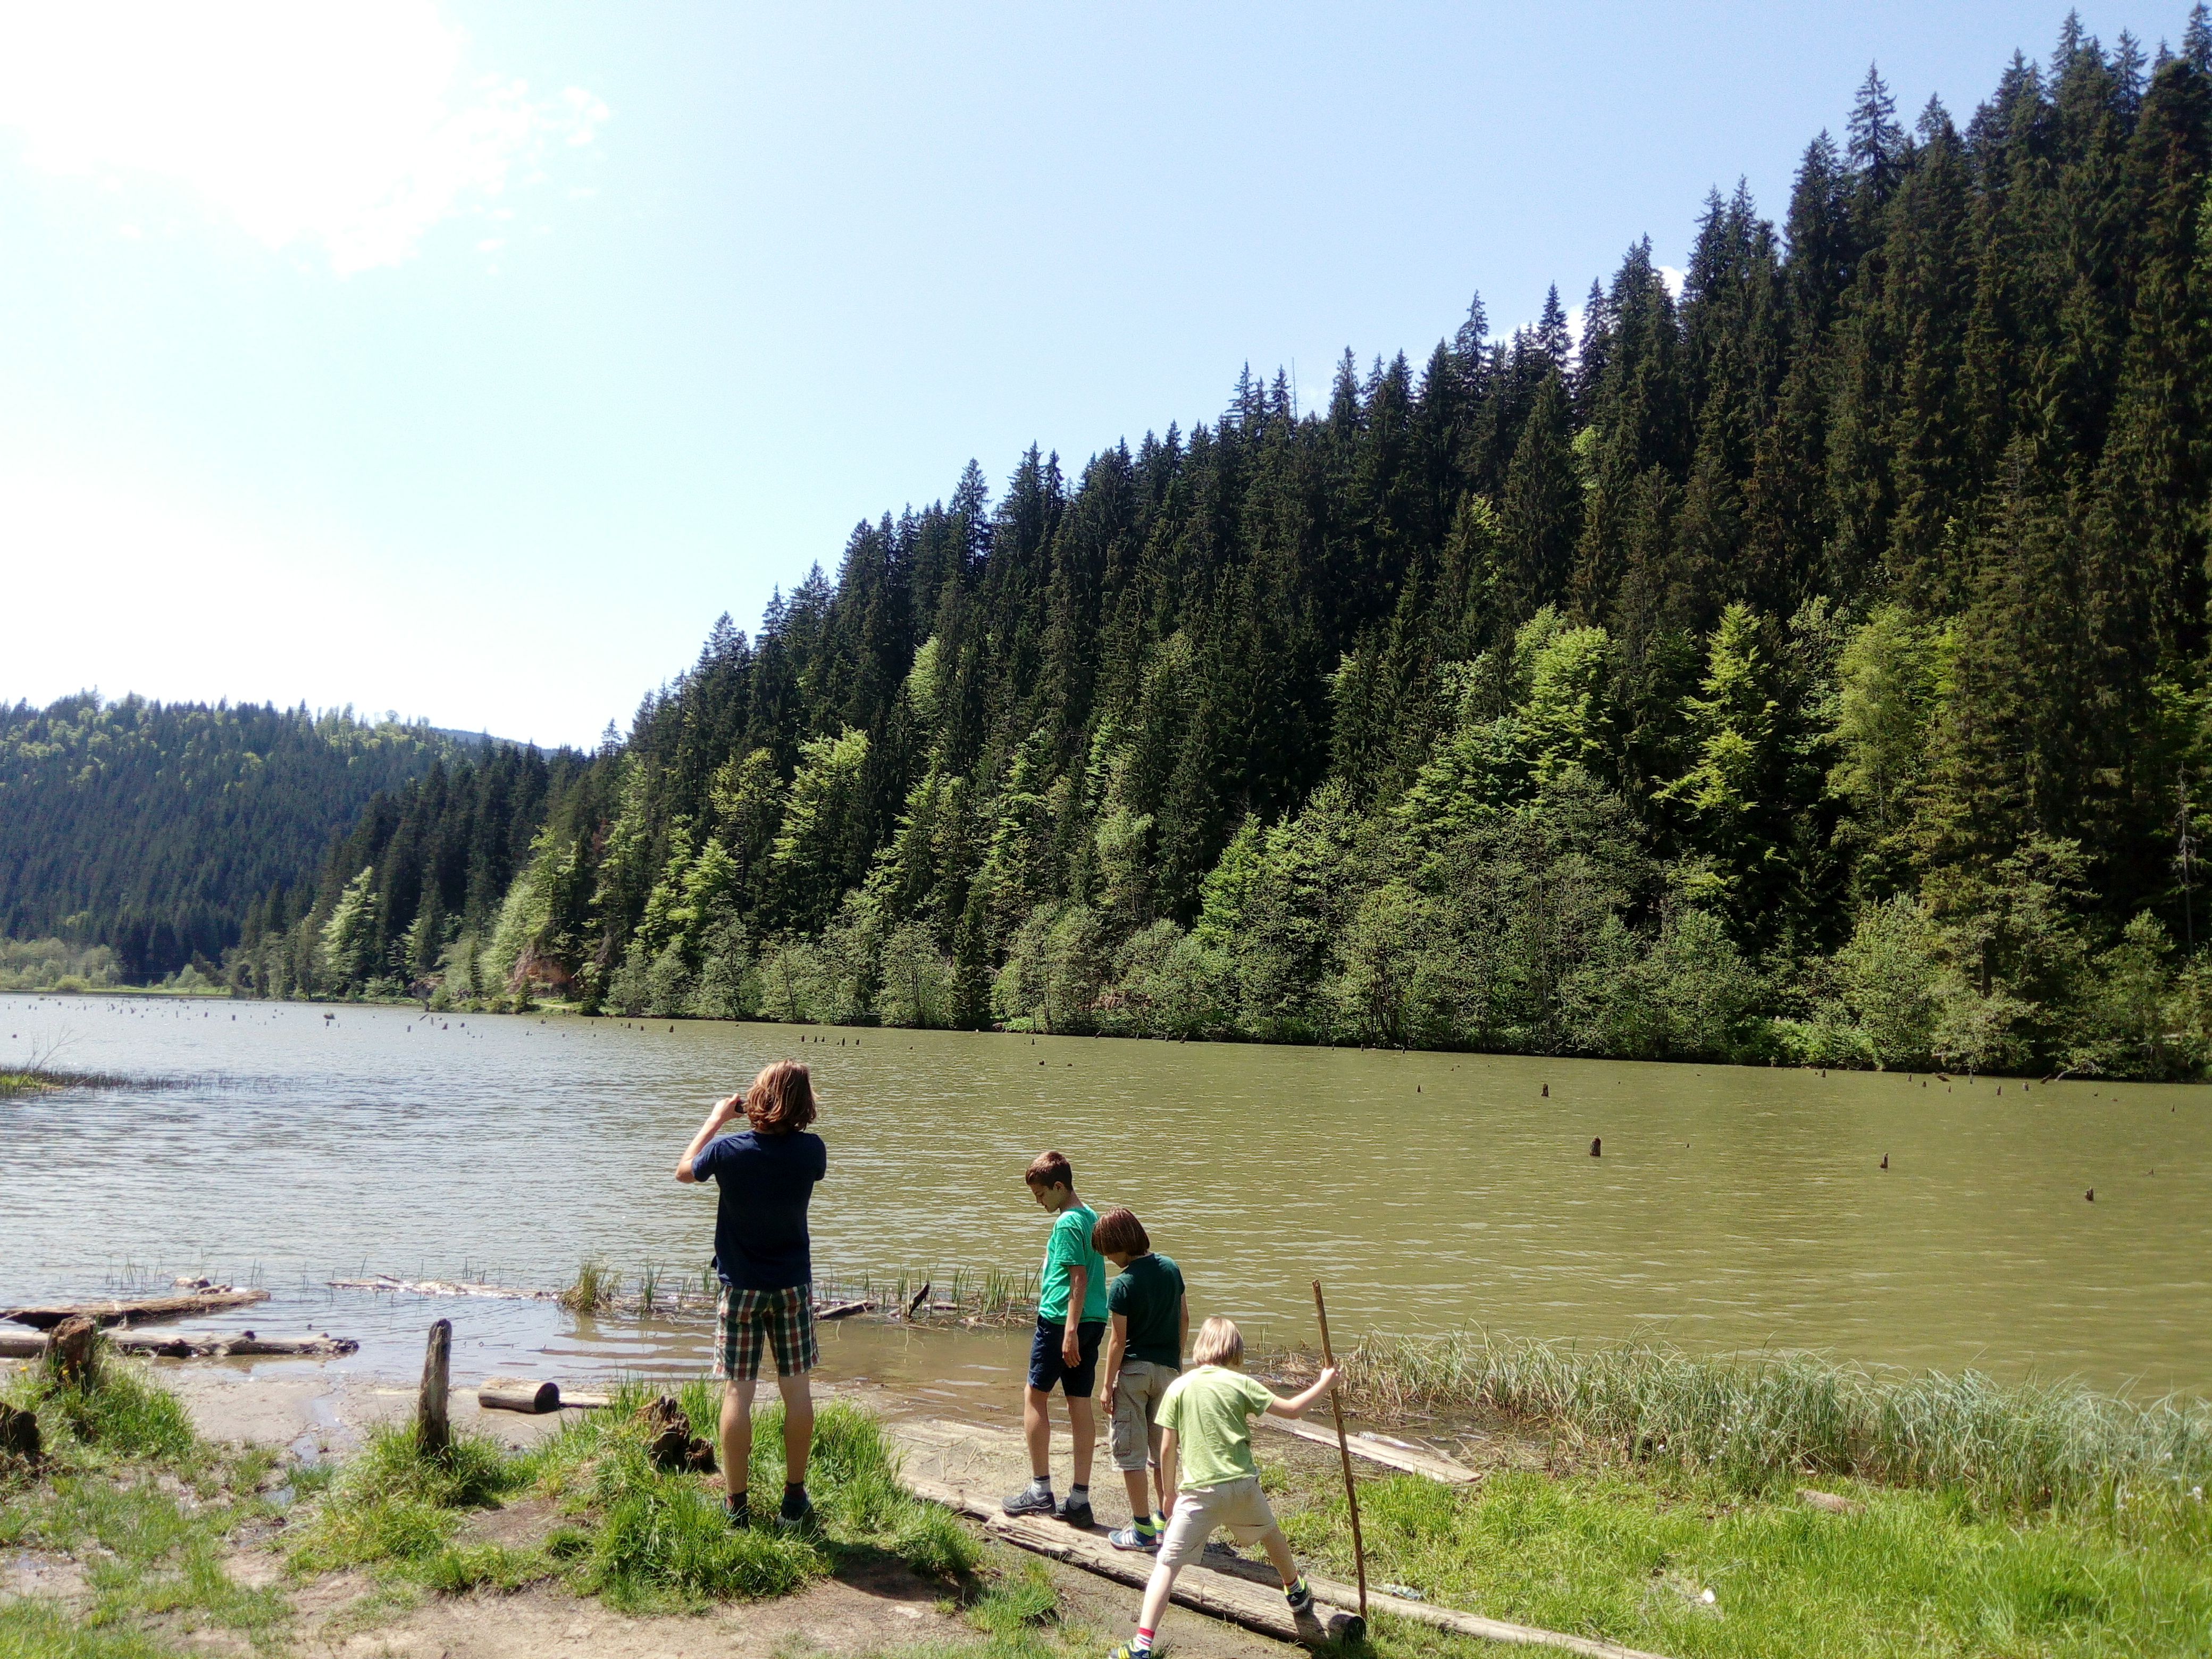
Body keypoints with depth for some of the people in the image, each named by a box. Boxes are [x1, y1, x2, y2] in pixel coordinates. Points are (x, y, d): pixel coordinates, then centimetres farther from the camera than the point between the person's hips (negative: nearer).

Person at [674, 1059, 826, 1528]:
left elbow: (684, 1171, 5)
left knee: (737, 1391, 5)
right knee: (796, 1387, 9)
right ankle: (795, 1498, 17)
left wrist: (716, 1119, 10)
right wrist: (785, 1125, 9)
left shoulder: (729, 1150, -16)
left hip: (741, 1286, -1)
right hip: (793, 1284, 1)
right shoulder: (810, 1150, -13)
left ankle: (735, 1502, 13)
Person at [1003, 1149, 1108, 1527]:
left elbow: (1079, 1277, -20)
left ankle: (1040, 1489, 9)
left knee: (1035, 1396, 6)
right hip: (1094, 1321, 8)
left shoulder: (1067, 1223, -13)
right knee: (1081, 1404, 8)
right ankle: (1079, 1499, 11)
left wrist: (1070, 1330, -21)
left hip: (1060, 1320, -8)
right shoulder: (1091, 1217, 13)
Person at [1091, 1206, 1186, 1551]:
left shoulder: (1123, 1285, -17)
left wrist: (1108, 1383, -6)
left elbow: (1118, 1339, -14)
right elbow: (1184, 1318, 9)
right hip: (1168, 1368, 6)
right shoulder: (1170, 1267, 1)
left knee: (1130, 1450, 3)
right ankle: (1167, 1517, 25)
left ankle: (1143, 1529, 4)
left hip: (1134, 1369, -6)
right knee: (1163, 1448, 18)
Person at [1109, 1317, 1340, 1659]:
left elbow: (1167, 1451, 3)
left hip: (1199, 1492, -2)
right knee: (1271, 1535, 30)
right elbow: (1292, 1409, 4)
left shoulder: (1179, 1387, 1)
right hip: (1243, 1486, 2)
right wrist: (1324, 1384, 19)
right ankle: (1297, 1594, 54)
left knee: (1167, 1564, -1)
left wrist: (1170, 1491, 17)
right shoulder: (1240, 1383, 1)